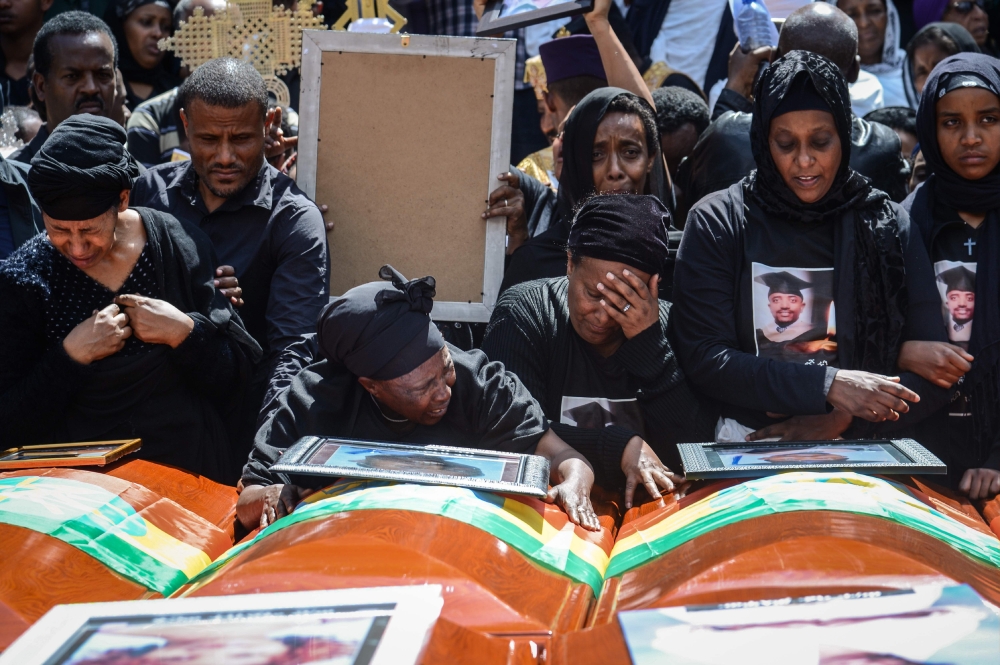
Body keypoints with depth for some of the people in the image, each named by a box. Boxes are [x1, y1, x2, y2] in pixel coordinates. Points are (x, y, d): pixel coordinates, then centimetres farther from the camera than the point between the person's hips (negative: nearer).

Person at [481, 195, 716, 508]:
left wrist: (650, 344, -15)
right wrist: (620, 446, -18)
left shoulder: (667, 324, 0)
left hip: (645, 504, 3)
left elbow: (691, 455, -8)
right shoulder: (522, 313, -6)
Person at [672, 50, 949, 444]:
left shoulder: (887, 225, 8)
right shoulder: (716, 223, 4)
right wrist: (827, 384, -11)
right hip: (748, 443, 0)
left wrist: (841, 418, -10)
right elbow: (703, 359, -3)